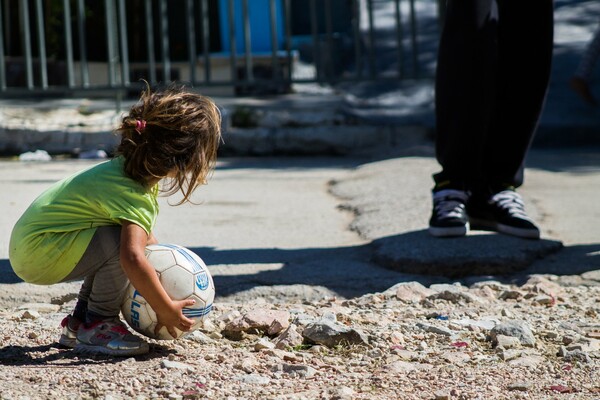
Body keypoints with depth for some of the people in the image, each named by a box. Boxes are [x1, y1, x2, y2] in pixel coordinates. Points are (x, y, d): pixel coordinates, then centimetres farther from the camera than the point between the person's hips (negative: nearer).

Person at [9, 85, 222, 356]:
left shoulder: (125, 169, 3)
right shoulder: (136, 198, -26)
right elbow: (133, 260, -41)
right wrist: (165, 309, -31)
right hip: (36, 255, -10)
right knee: (120, 243, -25)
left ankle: (80, 321, 20)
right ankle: (97, 328, -9)